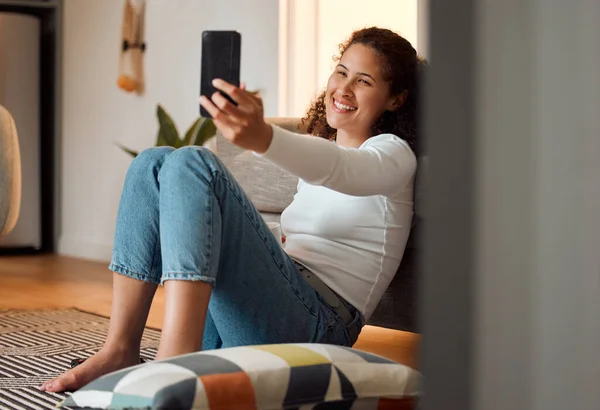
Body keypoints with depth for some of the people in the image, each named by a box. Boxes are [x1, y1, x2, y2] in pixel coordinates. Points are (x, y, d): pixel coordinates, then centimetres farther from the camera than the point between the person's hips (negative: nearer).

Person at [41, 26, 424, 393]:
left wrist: (263, 137, -46)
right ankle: (120, 349, -15)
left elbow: (347, 171, -26)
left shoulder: (394, 153, 1)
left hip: (316, 324, -7)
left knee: (193, 163, -23)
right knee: (153, 163, -4)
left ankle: (175, 360, -39)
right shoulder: (322, 143, 26)